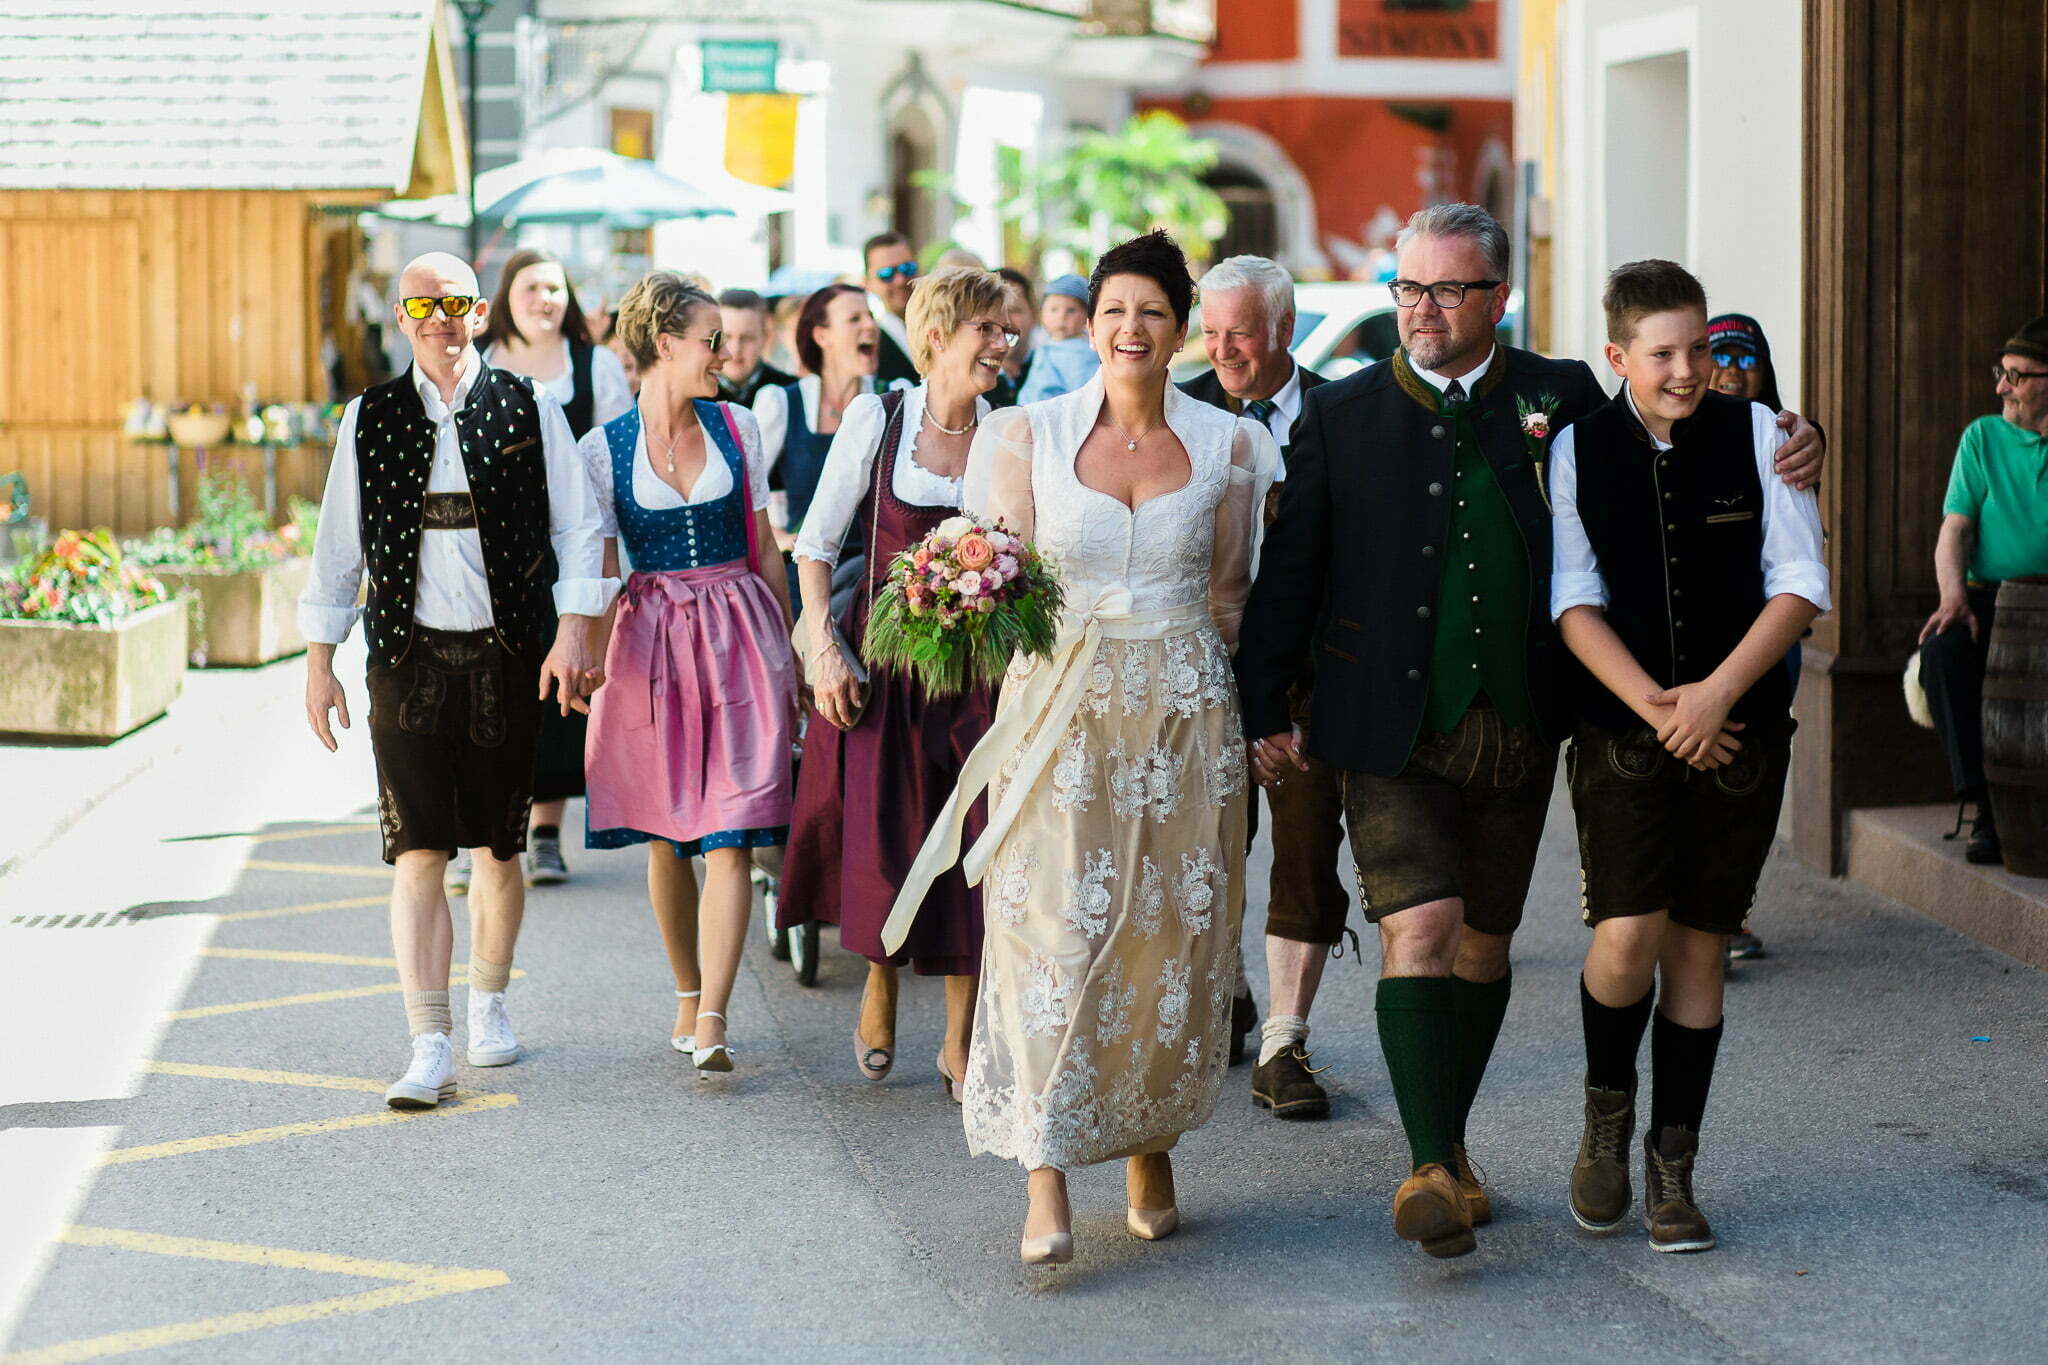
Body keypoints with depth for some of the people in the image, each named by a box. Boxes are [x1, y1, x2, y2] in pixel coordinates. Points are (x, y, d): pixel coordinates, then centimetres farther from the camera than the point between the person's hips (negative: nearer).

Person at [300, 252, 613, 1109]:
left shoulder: (527, 410, 2)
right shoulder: (370, 420, 6)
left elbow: (576, 525, 2)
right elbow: (337, 546, 9)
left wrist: (572, 632, -8)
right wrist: (319, 659, 6)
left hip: (508, 657, 0)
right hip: (409, 655, 0)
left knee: (499, 848, 10)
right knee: (418, 851, -8)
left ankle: (488, 1005, 32)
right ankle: (430, 1048, -8)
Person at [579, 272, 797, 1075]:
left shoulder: (737, 429, 6)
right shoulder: (604, 449, 0)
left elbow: (764, 548, 11)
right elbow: (598, 569, 2)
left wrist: (786, 649, 12)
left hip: (738, 635, 0)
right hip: (651, 640, 0)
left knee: (730, 838, -9)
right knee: (664, 836, 8)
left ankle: (711, 1023, -13)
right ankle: (688, 996, 25)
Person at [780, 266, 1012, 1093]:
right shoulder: (877, 420, -2)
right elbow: (816, 544, 3)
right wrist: (823, 648, -7)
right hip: (882, 653, -1)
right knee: (879, 837, -4)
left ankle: (960, 1042, 11)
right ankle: (879, 981, 26)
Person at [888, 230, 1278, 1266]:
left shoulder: (1226, 443, 5)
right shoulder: (1033, 434, 2)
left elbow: (1229, 593, 10)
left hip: (1184, 713, 2)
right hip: (1060, 706, -1)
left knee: (1172, 930, 4)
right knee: (1054, 926, -9)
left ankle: (1150, 1149, 21)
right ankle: (1047, 1185, -9)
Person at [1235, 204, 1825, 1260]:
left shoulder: (1561, 398, 5)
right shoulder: (1340, 416, 2)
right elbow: (1287, 570, 6)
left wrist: (1782, 455, -1)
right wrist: (1262, 711, 3)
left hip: (1516, 734, 2)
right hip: (1392, 732, -2)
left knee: (1483, 945, 11)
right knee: (1419, 932, -14)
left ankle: (1448, 1145, 27)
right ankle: (1430, 1170, -12)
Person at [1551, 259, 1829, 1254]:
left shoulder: (1755, 434, -1)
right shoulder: (1578, 447, -1)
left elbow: (1799, 584, -4)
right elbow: (1575, 600, -3)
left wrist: (1715, 693, -15)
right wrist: (1652, 704, -15)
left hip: (1741, 726, 1)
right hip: (1621, 727, -1)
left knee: (1699, 945, 4)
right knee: (1628, 936, -14)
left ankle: (1671, 1170, 15)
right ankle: (1607, 1110, 15)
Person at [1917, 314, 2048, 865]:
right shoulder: (1982, 437, 13)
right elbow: (1954, 530, 6)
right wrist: (1953, 597, -14)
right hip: (1989, 597, 2)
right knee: (1943, 649, -31)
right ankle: (1987, 808, -31)